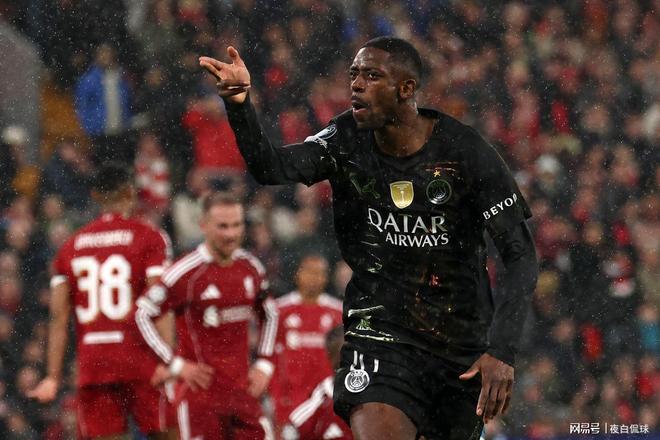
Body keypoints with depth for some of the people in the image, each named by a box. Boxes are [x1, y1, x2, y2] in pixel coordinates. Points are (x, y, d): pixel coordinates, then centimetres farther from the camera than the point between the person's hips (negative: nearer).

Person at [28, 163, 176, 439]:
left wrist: (53, 377, 9)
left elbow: (59, 317, 7)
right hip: (140, 359, -3)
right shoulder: (149, 238, 0)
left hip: (92, 363, 3)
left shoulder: (71, 247, 11)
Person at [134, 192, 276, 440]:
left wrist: (264, 365, 11)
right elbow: (143, 314, -11)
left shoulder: (251, 268, 7)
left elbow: (269, 316, 23)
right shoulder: (186, 273, -13)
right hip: (202, 390, -6)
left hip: (242, 388, 6)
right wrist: (176, 364, -12)